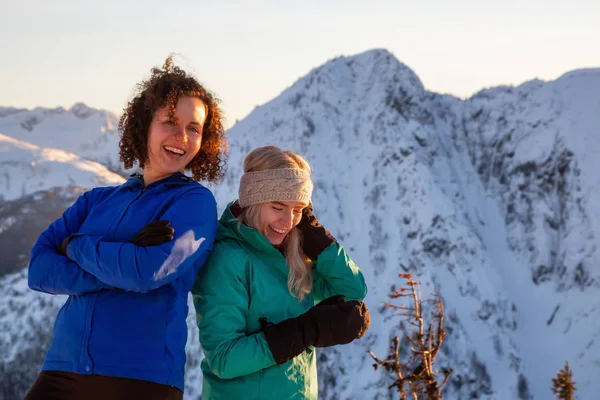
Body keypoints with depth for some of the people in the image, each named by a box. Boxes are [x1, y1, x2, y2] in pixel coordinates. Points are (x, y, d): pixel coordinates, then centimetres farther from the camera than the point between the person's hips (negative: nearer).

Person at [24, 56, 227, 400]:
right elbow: (39, 270, 1)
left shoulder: (196, 201, 1)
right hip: (62, 372, 4)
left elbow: (147, 271, -16)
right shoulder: (98, 201, 14)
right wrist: (121, 267, -12)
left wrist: (76, 245, -1)